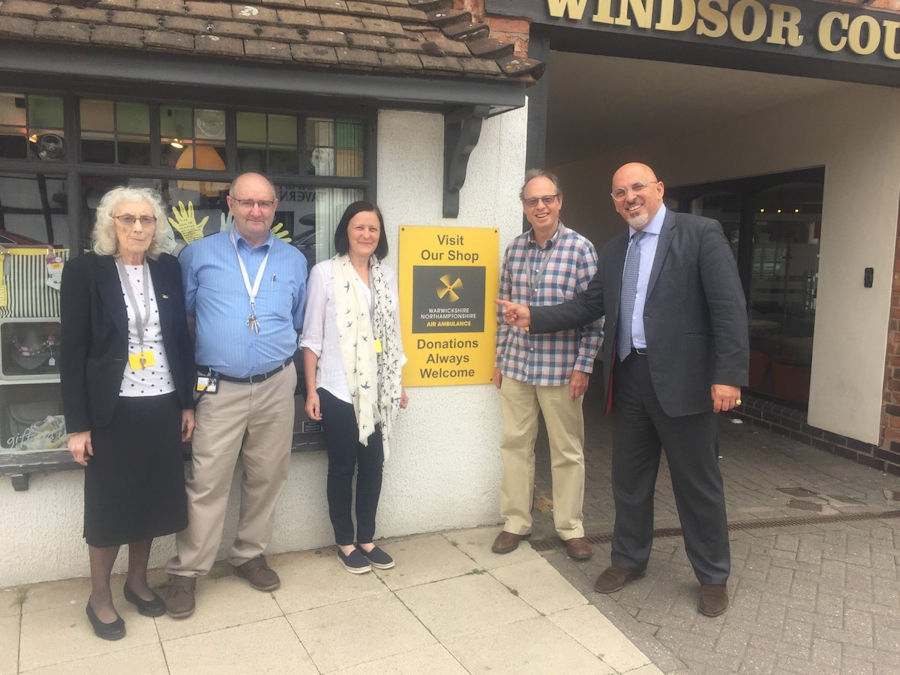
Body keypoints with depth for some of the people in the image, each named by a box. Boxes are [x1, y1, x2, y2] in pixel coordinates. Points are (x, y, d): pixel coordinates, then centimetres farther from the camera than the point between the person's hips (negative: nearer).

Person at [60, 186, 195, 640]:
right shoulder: (84, 270, -6)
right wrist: (77, 424, -9)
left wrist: (188, 402, 8)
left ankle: (137, 581, 34)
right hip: (113, 411, -3)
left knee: (152, 498, 13)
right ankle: (99, 598, 27)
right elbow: (72, 351, -7)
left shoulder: (168, 268, 5)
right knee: (109, 504, 9)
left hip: (163, 406, 4)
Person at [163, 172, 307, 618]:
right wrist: (207, 348, 4)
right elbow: (182, 314, 8)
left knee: (266, 477, 11)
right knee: (207, 482, -2)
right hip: (220, 389, -2)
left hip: (276, 386, 3)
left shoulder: (294, 261, 8)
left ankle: (250, 555, 28)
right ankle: (186, 571, 11)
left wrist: (276, 348, 8)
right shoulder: (199, 254, 2)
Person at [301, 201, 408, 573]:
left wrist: (398, 383, 13)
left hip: (377, 389, 5)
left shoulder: (386, 275, 7)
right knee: (342, 466, 8)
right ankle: (345, 543, 23)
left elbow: (393, 333, 12)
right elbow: (312, 337, -6)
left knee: (373, 463, 11)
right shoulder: (325, 273, -6)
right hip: (339, 388, -4)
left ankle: (366, 538, 27)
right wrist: (311, 390, -8)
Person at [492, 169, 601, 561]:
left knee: (567, 451, 7)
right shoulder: (514, 249, 7)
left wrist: (583, 367, -11)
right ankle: (515, 522, 26)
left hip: (561, 369, -4)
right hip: (516, 367, 4)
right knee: (514, 444, 11)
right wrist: (500, 360, 11)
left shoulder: (580, 249, -6)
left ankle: (570, 528, 22)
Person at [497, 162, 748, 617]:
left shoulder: (701, 234, -6)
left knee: (698, 484, 7)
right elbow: (587, 306, 12)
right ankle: (629, 559, 34)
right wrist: (534, 316, 3)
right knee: (629, 477, 16)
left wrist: (729, 375, -19)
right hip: (629, 376, 6)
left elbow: (729, 307, -12)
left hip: (683, 378, -5)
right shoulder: (614, 250, 13)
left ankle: (713, 577, 25)